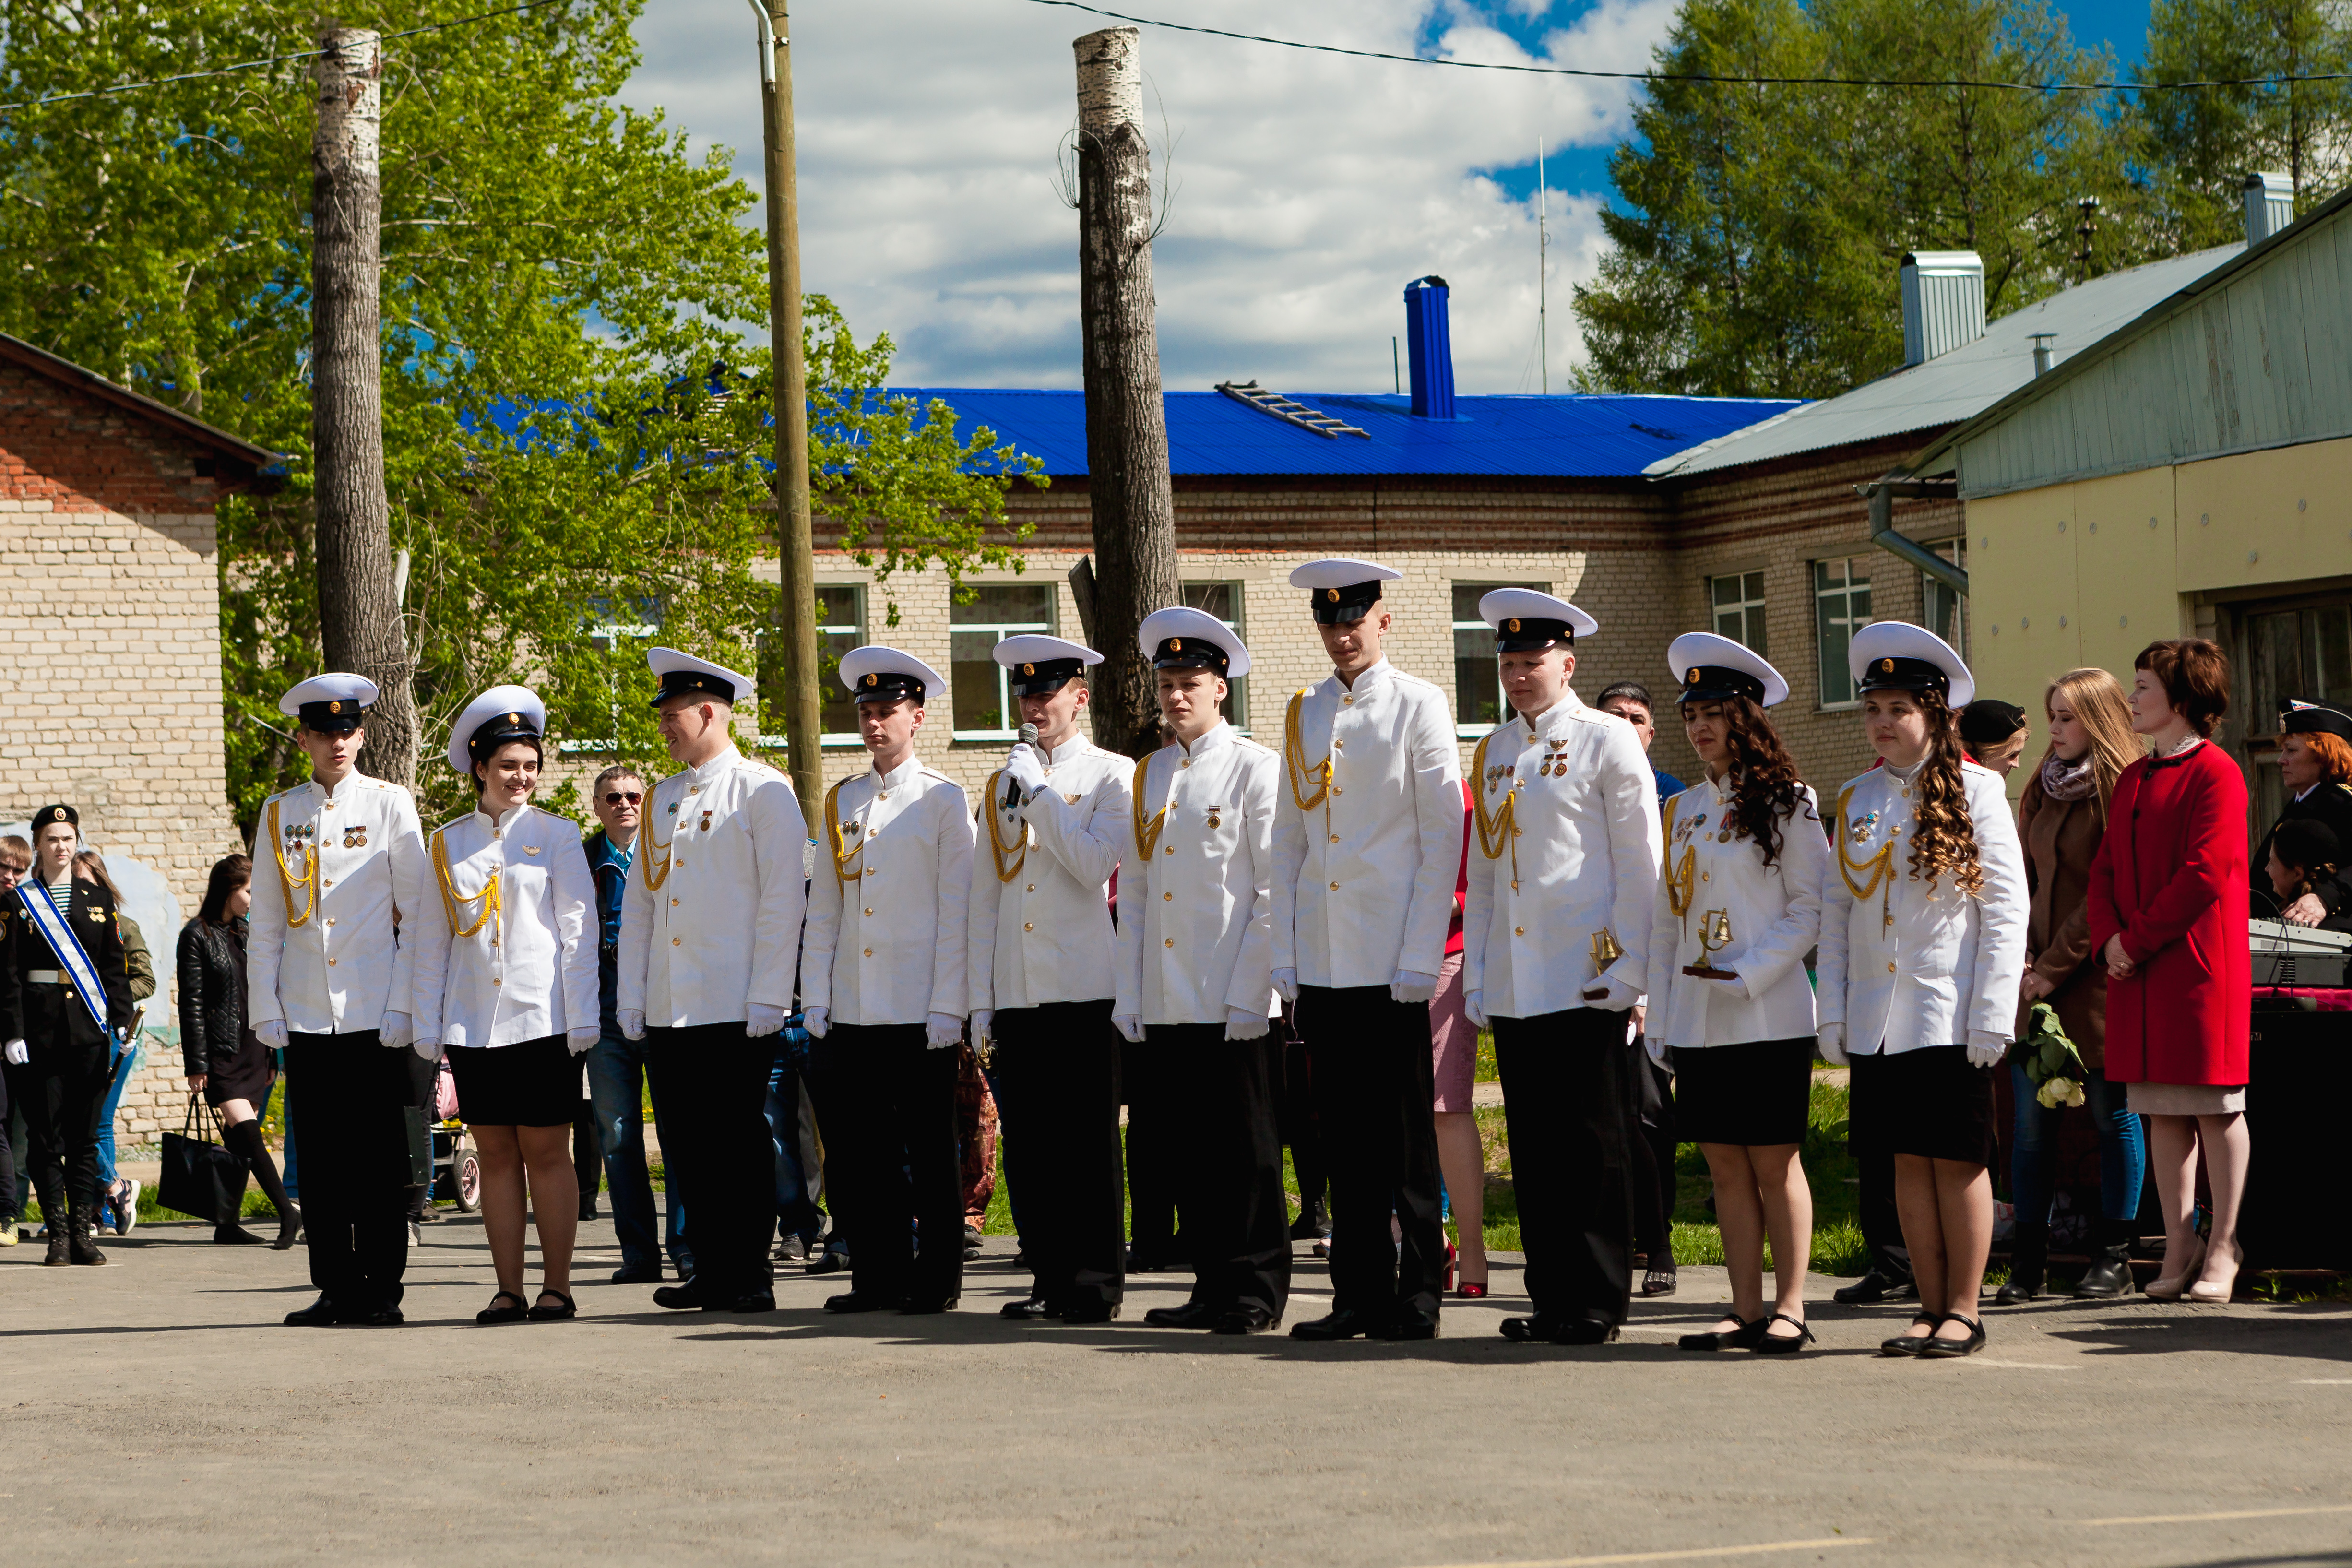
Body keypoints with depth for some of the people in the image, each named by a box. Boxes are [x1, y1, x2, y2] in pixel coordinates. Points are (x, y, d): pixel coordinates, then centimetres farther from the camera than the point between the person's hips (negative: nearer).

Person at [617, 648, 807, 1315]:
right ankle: (710, 1271, 14)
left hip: (735, 1008, -6)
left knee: (739, 1145, -3)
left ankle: (751, 1278, 2)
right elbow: (639, 902, 18)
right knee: (685, 1145, 7)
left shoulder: (764, 792, -2)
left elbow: (783, 900, -7)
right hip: (667, 1007, 6)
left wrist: (767, 998, -13)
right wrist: (630, 998, 11)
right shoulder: (662, 798, 17)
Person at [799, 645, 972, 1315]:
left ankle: (937, 1280, 9)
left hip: (920, 1013, -4)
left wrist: (946, 1009, -9)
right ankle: (879, 1277, 14)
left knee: (929, 1156, 1)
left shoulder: (943, 800, 0)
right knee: (857, 1156, 5)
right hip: (849, 1013, 4)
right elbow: (822, 913, 14)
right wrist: (814, 1004, 6)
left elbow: (956, 914, -3)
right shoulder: (840, 802, 12)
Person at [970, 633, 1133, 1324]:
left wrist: (1040, 795, -10)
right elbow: (984, 897, 15)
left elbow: (1095, 865, -14)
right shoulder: (1003, 785, 16)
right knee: (1027, 1145, 4)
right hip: (1015, 993, 5)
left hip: (1085, 988, -5)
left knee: (1087, 1142, -3)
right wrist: (980, 997, 9)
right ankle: (1051, 1276, 11)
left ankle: (1097, 1283, 2)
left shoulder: (1112, 775, 2)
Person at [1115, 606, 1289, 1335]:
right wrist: (1129, 996, 9)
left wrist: (1248, 994, -13)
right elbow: (1132, 892, 17)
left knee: (1247, 1147, -1)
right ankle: (1213, 1287, 14)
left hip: (1236, 1002, -5)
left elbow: (1275, 889, -7)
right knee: (1197, 1147, 8)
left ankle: (1257, 1292, 4)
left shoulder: (1256, 768, -2)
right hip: (1167, 1003, 5)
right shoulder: (1148, 776, 15)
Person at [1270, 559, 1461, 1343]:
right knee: (1344, 1134, 7)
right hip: (1320, 964, 5)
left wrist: (1420, 957, -11)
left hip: (1392, 961, -5)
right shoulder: (1304, 713, 13)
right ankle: (1360, 1292, 12)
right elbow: (1288, 840, 16)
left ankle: (1418, 1293, 4)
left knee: (1406, 1135, -1)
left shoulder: (1418, 704, -1)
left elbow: (1443, 835, -5)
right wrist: (1285, 955, 8)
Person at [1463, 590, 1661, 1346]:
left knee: (1593, 1143, -2)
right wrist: (1475, 974, 14)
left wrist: (1629, 972, -9)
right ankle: (1551, 1297, 13)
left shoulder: (1607, 740, -1)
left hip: (1587, 979, -6)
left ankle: (1598, 1302, 3)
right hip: (1512, 986, 6)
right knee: (1533, 1143, 7)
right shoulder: (1494, 752, 16)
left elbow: (1640, 864, -4)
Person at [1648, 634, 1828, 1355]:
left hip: (1769, 1016, -5)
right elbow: (1666, 917, 15)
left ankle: (1789, 1308, 4)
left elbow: (1810, 911, -7)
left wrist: (1746, 975, -15)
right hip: (1696, 1019, 5)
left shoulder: (1786, 803, -2)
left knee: (1774, 1162, -2)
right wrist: (1659, 1017, 9)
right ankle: (1745, 1309, 10)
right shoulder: (1685, 809, 14)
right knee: (1726, 1166, 6)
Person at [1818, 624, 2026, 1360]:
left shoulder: (1974, 789, -3)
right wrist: (1833, 1011, 4)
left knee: (1958, 1161, 0)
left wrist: (1991, 1014, -11)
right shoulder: (1857, 799, 11)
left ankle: (1964, 1310, 7)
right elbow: (1836, 910, 12)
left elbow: (2007, 905, -6)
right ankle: (1930, 1307, 13)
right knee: (1908, 1160, 7)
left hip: (1948, 1014, -4)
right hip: (1877, 1016, 4)